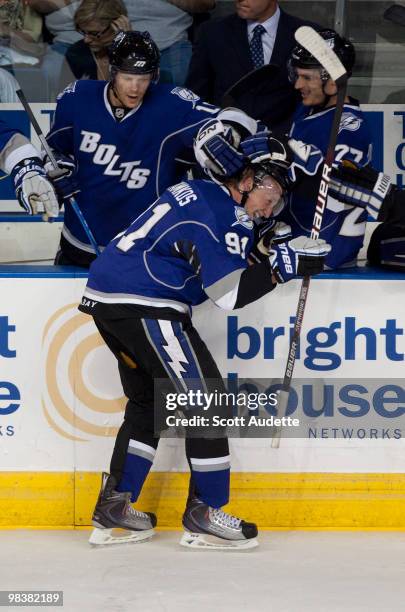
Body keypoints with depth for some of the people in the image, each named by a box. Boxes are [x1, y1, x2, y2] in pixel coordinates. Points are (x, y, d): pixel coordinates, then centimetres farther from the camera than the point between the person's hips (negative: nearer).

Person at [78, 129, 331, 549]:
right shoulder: (218, 212, -12)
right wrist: (285, 265, -15)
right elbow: (230, 293, -18)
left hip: (105, 299, 11)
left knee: (148, 400, 20)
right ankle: (203, 513, 1)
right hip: (143, 306, -11)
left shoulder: (203, 195, 19)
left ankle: (113, 507, 19)